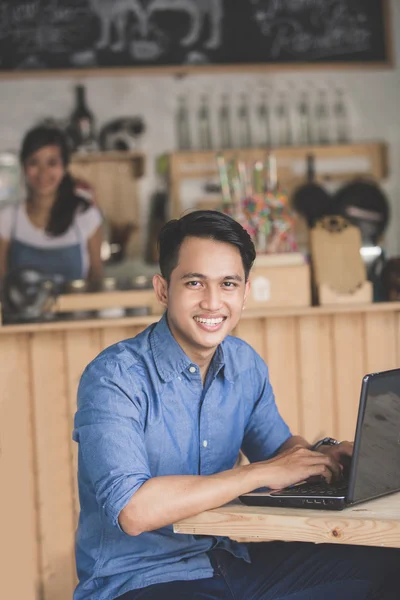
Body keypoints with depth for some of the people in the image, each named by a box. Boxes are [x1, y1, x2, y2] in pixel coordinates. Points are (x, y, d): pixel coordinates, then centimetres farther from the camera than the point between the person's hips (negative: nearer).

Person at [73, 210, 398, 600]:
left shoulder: (245, 364, 5)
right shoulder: (114, 378, -17)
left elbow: (277, 446, 20)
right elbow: (132, 511, -28)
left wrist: (324, 457, -5)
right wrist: (261, 473, -23)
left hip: (229, 562, 8)